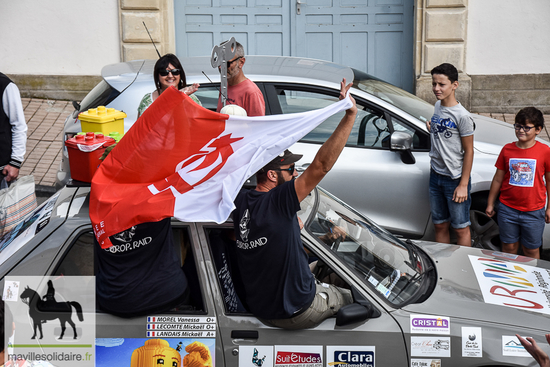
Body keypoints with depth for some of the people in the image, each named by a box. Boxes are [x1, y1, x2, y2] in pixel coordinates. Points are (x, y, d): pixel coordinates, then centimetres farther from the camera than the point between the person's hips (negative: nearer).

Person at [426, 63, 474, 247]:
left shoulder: (462, 116, -17)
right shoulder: (437, 107, 6)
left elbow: (468, 151, -15)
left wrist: (463, 185, -16)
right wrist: (431, 129, 3)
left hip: (455, 179, -7)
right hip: (435, 176, 7)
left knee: (461, 229, 3)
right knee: (440, 225, 16)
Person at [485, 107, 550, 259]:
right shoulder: (507, 149, -1)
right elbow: (498, 179, 7)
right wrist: (490, 204, 11)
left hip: (534, 212, -2)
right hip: (507, 209, 2)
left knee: (531, 251, 9)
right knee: (509, 248, 12)